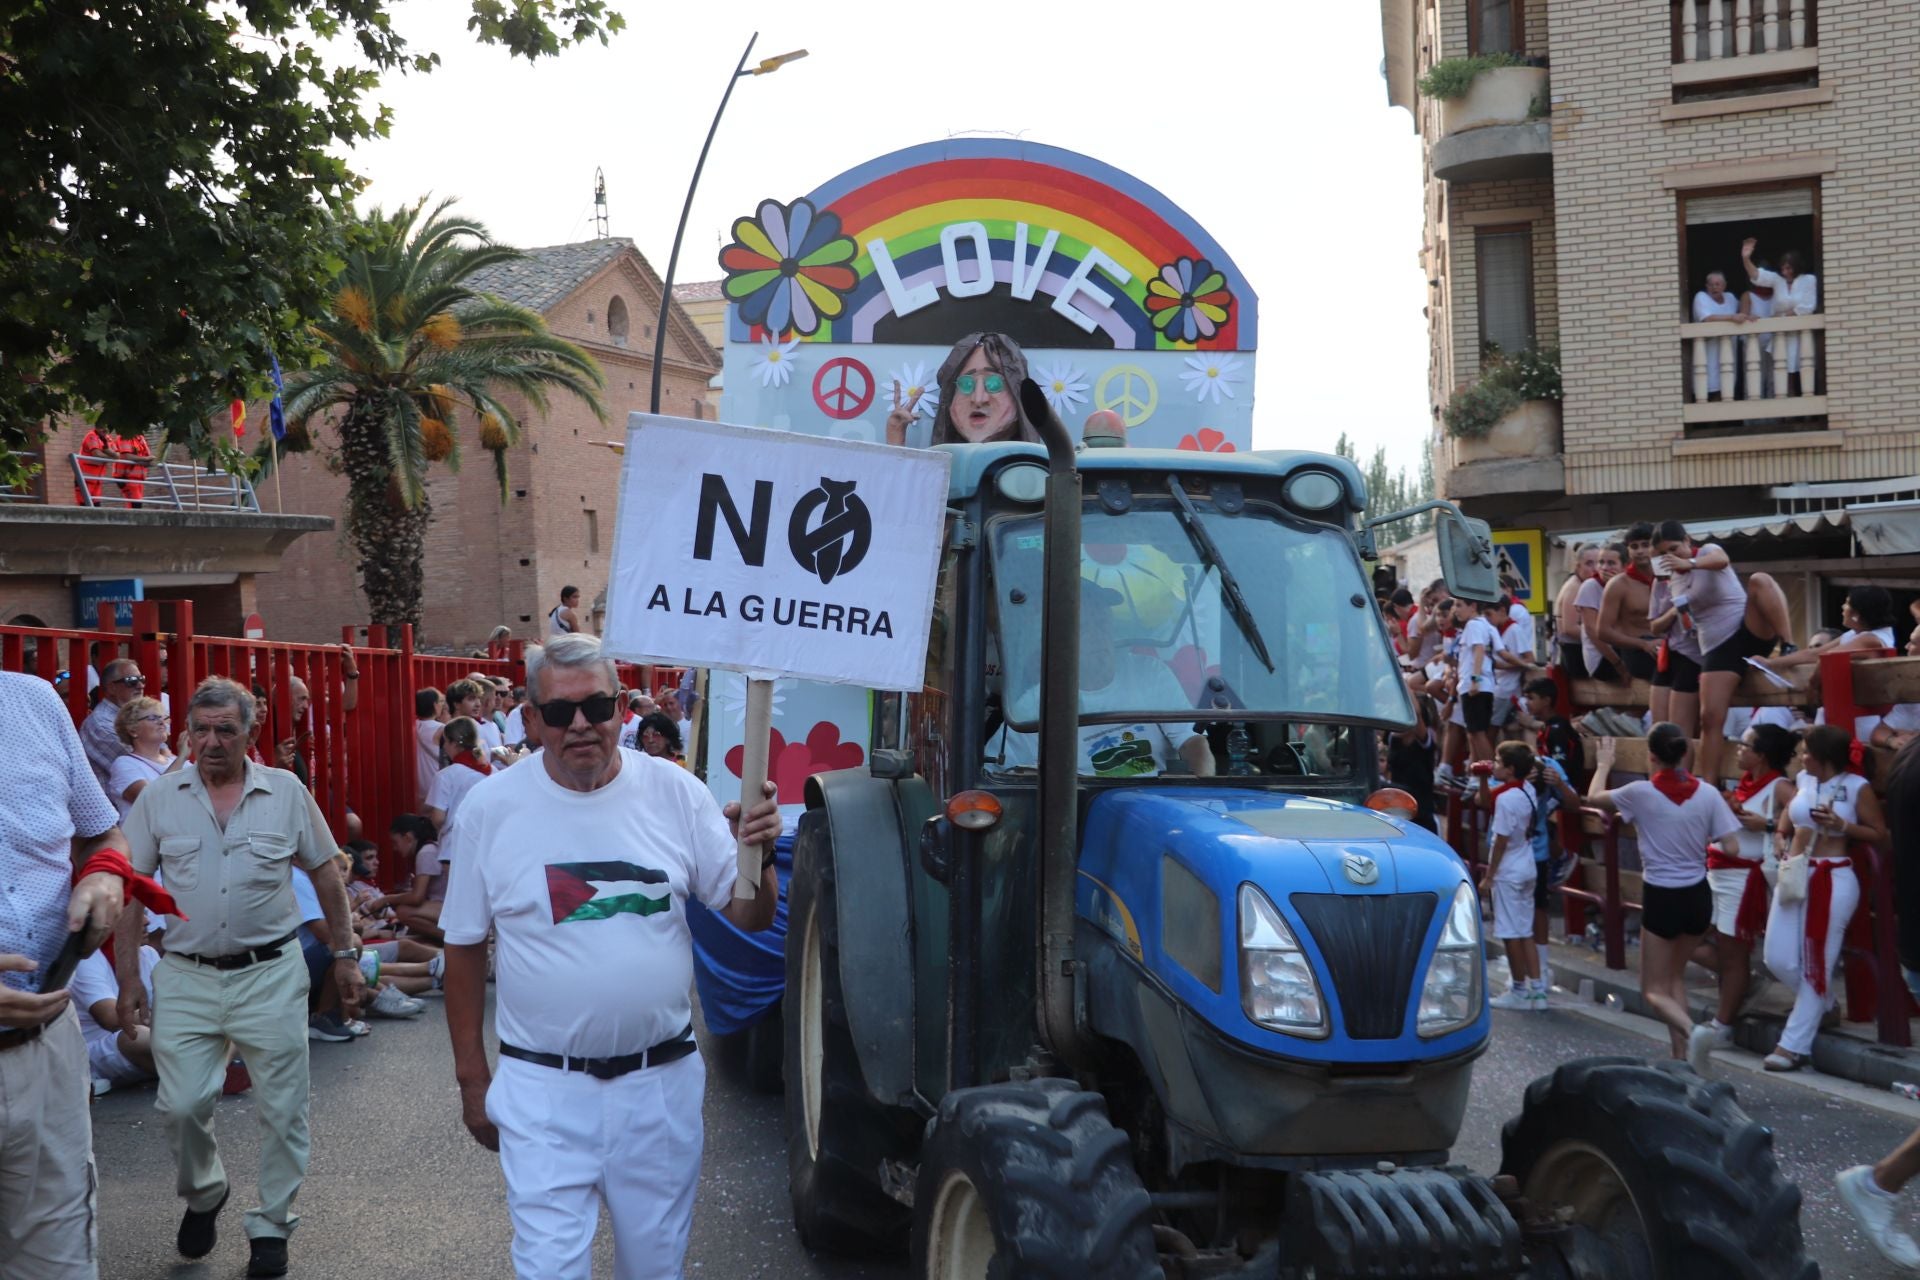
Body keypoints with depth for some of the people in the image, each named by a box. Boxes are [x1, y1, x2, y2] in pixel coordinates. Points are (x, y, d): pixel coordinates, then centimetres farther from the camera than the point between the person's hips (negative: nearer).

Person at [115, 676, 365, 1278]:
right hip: (186, 979, 1)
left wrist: (345, 954, 7)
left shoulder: (286, 792, -1)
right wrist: (128, 977, -1)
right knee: (180, 1105, 2)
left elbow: (326, 876, 6)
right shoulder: (158, 800, 0)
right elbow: (130, 891, 3)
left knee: (281, 1109, 5)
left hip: (271, 974, 0)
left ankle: (272, 1225, 22)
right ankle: (203, 1193, 32)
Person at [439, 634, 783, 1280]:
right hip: (543, 1088, -2)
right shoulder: (492, 806, -6)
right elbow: (464, 949, 2)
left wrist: (758, 856, -21)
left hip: (662, 1080, 2)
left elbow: (752, 918, 0)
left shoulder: (675, 793, -4)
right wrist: (471, 1079, 4)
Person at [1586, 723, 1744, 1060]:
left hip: (1661, 898, -4)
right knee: (1675, 975, 25)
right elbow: (1733, 849, -6)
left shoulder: (1641, 793, -12)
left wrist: (1603, 764, 24)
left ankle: (1694, 1033, -20)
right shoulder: (1707, 794, -6)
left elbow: (1593, 797, 6)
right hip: (1698, 896, 4)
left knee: (1654, 990, 8)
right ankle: (1681, 1053, 19)